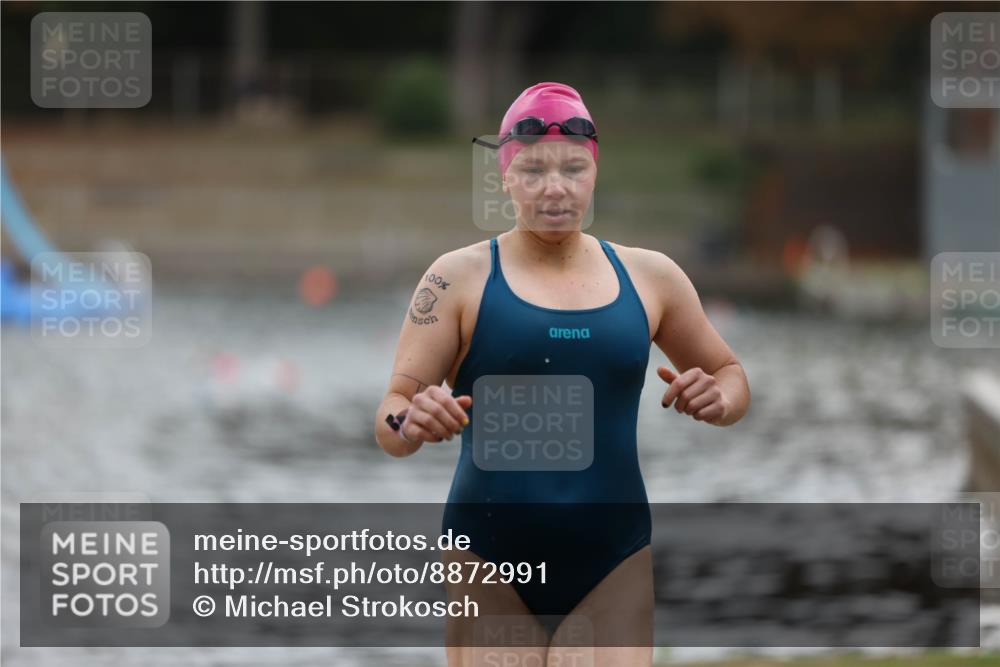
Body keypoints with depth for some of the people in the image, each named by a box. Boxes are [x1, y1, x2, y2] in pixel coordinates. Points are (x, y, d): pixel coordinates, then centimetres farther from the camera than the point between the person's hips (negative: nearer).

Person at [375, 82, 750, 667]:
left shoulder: (649, 276, 6)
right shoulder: (461, 277, -2)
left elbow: (731, 376, 19)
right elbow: (392, 410, -3)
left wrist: (717, 400, -5)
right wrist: (408, 424, -27)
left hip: (615, 559, 2)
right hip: (491, 559, -2)